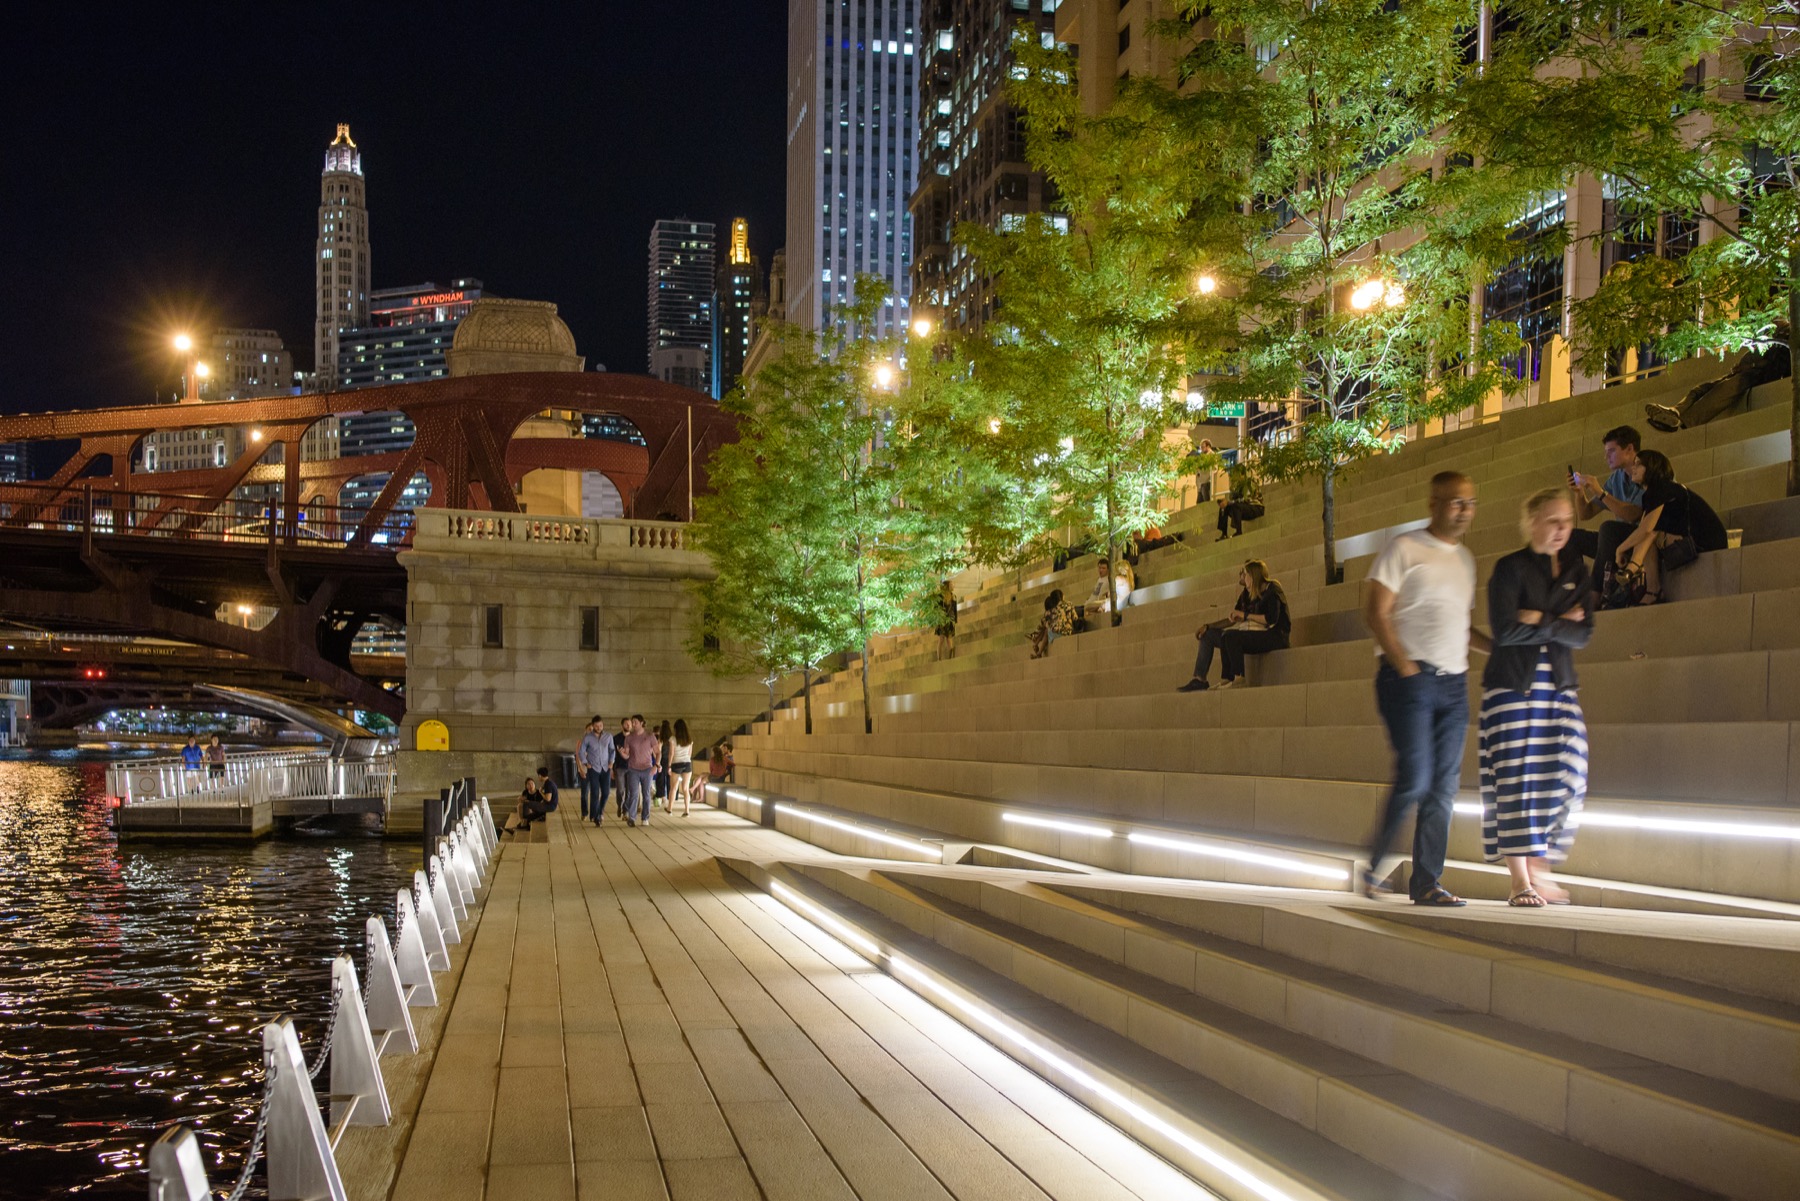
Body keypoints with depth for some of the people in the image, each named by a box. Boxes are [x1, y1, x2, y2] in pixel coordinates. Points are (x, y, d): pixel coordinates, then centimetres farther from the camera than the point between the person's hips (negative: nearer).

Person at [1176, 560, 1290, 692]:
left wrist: (1245, 615, -16)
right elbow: (1232, 620, 21)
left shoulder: (1271, 590, -8)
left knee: (1229, 636, -33)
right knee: (1207, 634, 8)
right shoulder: (1247, 594, 16)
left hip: (1274, 636, -9)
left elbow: (1271, 619, -22)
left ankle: (1238, 678, -25)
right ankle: (1199, 679, -1)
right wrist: (1207, 626, 14)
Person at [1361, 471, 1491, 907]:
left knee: (1444, 788, 3)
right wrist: (1404, 666, -15)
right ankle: (1377, 860, 9)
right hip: (1410, 679, -7)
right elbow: (1376, 612, -9)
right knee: (1415, 778, -12)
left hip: (1454, 682, 7)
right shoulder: (1404, 549, -2)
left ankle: (1426, 882, 8)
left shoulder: (1464, 558, 19)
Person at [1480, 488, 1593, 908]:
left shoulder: (1576, 570, 13)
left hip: (1559, 685, 5)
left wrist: (1541, 621, -9)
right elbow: (1505, 630, -14)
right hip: (1512, 684, -5)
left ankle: (1539, 870, 12)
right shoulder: (1510, 568, -1)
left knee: (1563, 777, -2)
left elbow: (1583, 634, 3)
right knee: (1515, 780, -7)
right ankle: (1520, 881, -4)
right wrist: (1560, 625, -6)